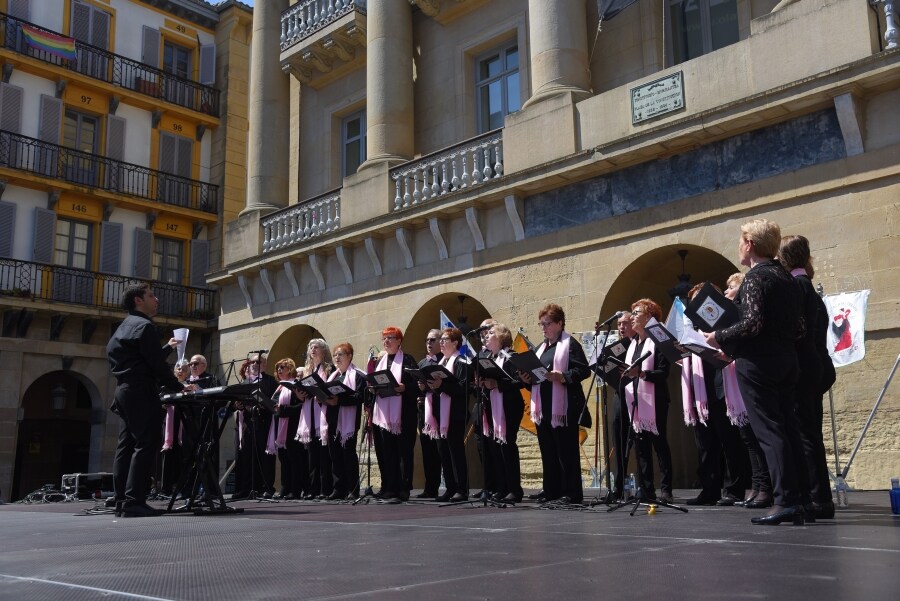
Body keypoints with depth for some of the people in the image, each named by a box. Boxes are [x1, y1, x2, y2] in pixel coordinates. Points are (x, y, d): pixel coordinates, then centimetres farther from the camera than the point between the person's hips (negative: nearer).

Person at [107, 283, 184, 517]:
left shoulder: (124, 327, 22)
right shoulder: (144, 326, -9)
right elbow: (157, 365, -15)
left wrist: (167, 348, 28)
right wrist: (179, 387, -7)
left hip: (125, 391, 10)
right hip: (141, 393, -10)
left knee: (126, 445, 8)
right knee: (146, 445, -10)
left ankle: (122, 502, 9)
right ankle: (134, 502, -14)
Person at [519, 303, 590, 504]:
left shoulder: (570, 344, -4)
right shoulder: (540, 348, 20)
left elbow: (584, 370, -13)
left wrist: (562, 377, -24)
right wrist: (527, 378, 2)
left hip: (563, 406, -8)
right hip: (542, 407, 8)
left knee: (566, 450, -4)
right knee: (548, 451, 10)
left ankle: (572, 493, 2)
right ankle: (551, 491, 17)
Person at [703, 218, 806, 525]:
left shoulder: (755, 277, -11)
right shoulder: (788, 278, 14)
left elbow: (753, 323, -21)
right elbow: (799, 327, 13)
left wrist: (720, 337, -8)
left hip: (757, 362, -8)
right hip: (786, 359, 8)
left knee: (768, 431, -6)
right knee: (787, 429, 10)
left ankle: (785, 501, -7)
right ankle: (799, 500, 12)